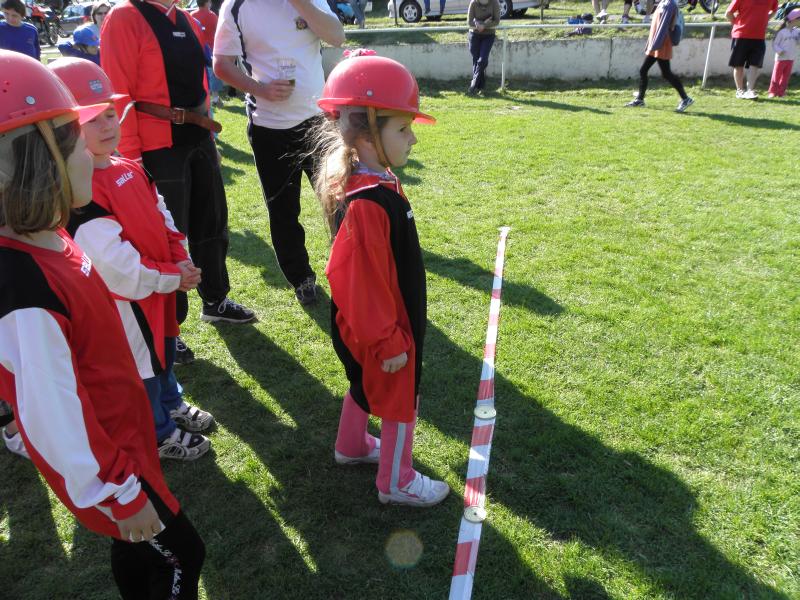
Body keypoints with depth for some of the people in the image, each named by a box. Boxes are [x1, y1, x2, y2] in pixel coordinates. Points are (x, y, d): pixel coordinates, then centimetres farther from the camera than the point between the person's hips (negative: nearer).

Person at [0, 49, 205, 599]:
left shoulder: (46, 239, -6)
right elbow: (54, 420, -27)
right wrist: (121, 497, -15)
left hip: (122, 428, 8)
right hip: (103, 456, -8)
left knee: (139, 553, 27)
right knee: (181, 556, 12)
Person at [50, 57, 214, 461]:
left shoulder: (129, 170, 1)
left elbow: (162, 218, 9)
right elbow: (113, 265, -29)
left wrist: (180, 261, -6)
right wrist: (171, 277, -19)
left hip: (158, 289, 9)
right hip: (125, 302, -8)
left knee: (162, 350, 28)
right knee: (140, 366, 12)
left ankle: (173, 405, 52)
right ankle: (160, 435, 33)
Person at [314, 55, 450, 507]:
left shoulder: (378, 182, -1)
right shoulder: (365, 206, -33)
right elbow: (363, 284, -29)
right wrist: (387, 343, -20)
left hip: (378, 322, 10)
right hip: (381, 328, -10)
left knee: (366, 385, 28)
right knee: (400, 401, 9)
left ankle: (352, 446, 51)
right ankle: (397, 482, 30)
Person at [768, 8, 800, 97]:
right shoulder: (781, 32, -10)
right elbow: (774, 44, -8)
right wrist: (779, 51, -22)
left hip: (791, 59, 5)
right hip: (781, 58, -5)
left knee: (786, 76, 7)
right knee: (777, 75, -1)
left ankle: (781, 91, 13)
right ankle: (773, 91, 9)